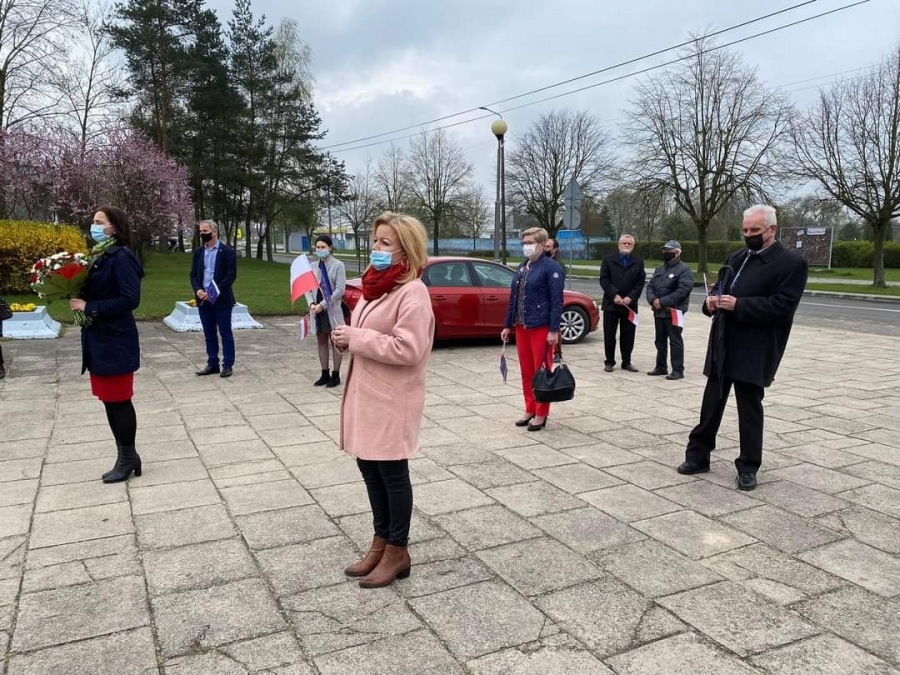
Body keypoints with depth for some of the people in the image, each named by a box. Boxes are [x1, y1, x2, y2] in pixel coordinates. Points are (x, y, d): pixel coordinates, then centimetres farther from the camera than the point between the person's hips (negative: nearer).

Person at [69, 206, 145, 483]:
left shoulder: (121, 258, -15)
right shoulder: (98, 256, 12)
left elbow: (129, 300, -22)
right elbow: (95, 293, 16)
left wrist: (89, 307, -19)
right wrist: (77, 297, -3)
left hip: (116, 341, -9)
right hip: (98, 339, 9)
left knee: (119, 401, 1)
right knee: (109, 401, 14)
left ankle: (127, 458, 14)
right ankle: (126, 456, 24)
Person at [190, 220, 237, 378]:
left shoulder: (227, 251, -6)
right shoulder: (198, 252, 11)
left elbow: (231, 275, -12)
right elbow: (193, 274, 11)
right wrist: (198, 290, -9)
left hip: (221, 299, -5)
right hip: (203, 300, 5)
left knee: (225, 333, 1)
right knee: (209, 334, 10)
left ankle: (227, 365, 7)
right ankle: (212, 364, 17)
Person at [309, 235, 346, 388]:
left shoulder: (338, 265, -7)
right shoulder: (314, 266, 8)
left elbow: (340, 290, -12)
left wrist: (323, 305, -16)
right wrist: (312, 304, -8)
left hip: (332, 309, -5)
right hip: (317, 309, 5)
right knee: (321, 342, 11)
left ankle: (335, 375, 12)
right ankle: (325, 374, 21)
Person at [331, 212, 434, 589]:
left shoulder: (412, 292, -16)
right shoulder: (376, 284, 12)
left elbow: (407, 349, -26)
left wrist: (355, 338, -20)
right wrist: (346, 337, 3)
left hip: (392, 400, -9)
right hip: (366, 394, 9)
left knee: (392, 473, 4)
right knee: (370, 469, 16)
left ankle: (397, 552, 20)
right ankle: (381, 542, 31)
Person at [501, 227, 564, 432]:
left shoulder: (551, 267, -9)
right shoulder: (522, 268, 14)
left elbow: (557, 301, -13)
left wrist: (554, 330, -18)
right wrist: (508, 325, 15)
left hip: (541, 327, -7)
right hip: (521, 327, 7)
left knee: (541, 372, 1)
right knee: (526, 372, 12)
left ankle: (541, 414, 10)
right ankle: (530, 410, 23)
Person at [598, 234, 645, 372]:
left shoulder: (638, 262, 10)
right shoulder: (608, 259, 5)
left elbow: (640, 283, 3)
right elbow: (604, 280, -2)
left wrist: (630, 297, -11)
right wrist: (614, 295, -13)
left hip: (630, 304, 1)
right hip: (611, 303, -1)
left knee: (628, 335, 5)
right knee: (609, 335, 2)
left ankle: (626, 362, 15)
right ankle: (609, 362, 12)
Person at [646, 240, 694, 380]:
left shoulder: (684, 269, -8)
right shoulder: (660, 269, 19)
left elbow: (682, 291, -20)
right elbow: (650, 286, 13)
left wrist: (662, 301, -22)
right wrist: (653, 299, -9)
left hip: (674, 311, -8)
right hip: (659, 311, 8)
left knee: (675, 341, -5)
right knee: (660, 340, 14)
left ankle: (678, 370, 0)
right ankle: (661, 367, 25)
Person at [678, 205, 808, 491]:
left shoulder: (792, 263, -7)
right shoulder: (736, 258, 14)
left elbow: (782, 307, -17)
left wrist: (738, 305, -22)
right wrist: (712, 302, -5)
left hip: (754, 351, -6)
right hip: (723, 346, 6)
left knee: (749, 409, 4)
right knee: (711, 404, 11)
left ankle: (748, 467, 17)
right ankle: (698, 456, 21)